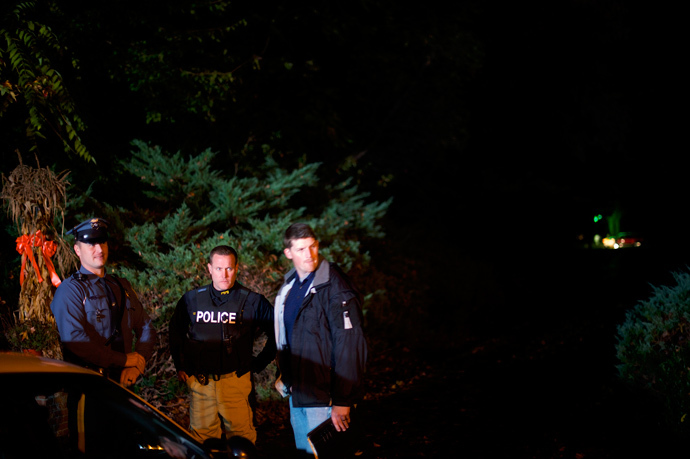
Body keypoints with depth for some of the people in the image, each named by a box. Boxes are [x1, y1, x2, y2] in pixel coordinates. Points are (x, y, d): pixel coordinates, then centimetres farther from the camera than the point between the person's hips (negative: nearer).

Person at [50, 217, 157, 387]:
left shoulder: (122, 287, 17)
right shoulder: (69, 290, -4)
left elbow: (146, 327, 18)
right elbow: (74, 340, -17)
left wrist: (138, 364, -1)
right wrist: (125, 360, -14)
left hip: (122, 380, 5)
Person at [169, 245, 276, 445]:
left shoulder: (252, 301, 1)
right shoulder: (192, 299, 8)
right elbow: (176, 331, 23)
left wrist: (259, 363, 5)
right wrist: (180, 366, 17)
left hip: (236, 381, -2)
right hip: (199, 381, 2)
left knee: (242, 441, -2)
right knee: (202, 437, 6)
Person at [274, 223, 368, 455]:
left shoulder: (335, 289, -19)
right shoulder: (290, 285, 7)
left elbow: (350, 346, -22)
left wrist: (343, 402, -23)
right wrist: (285, 375, 18)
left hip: (323, 396, -8)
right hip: (296, 392, 8)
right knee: (303, 449, 20)